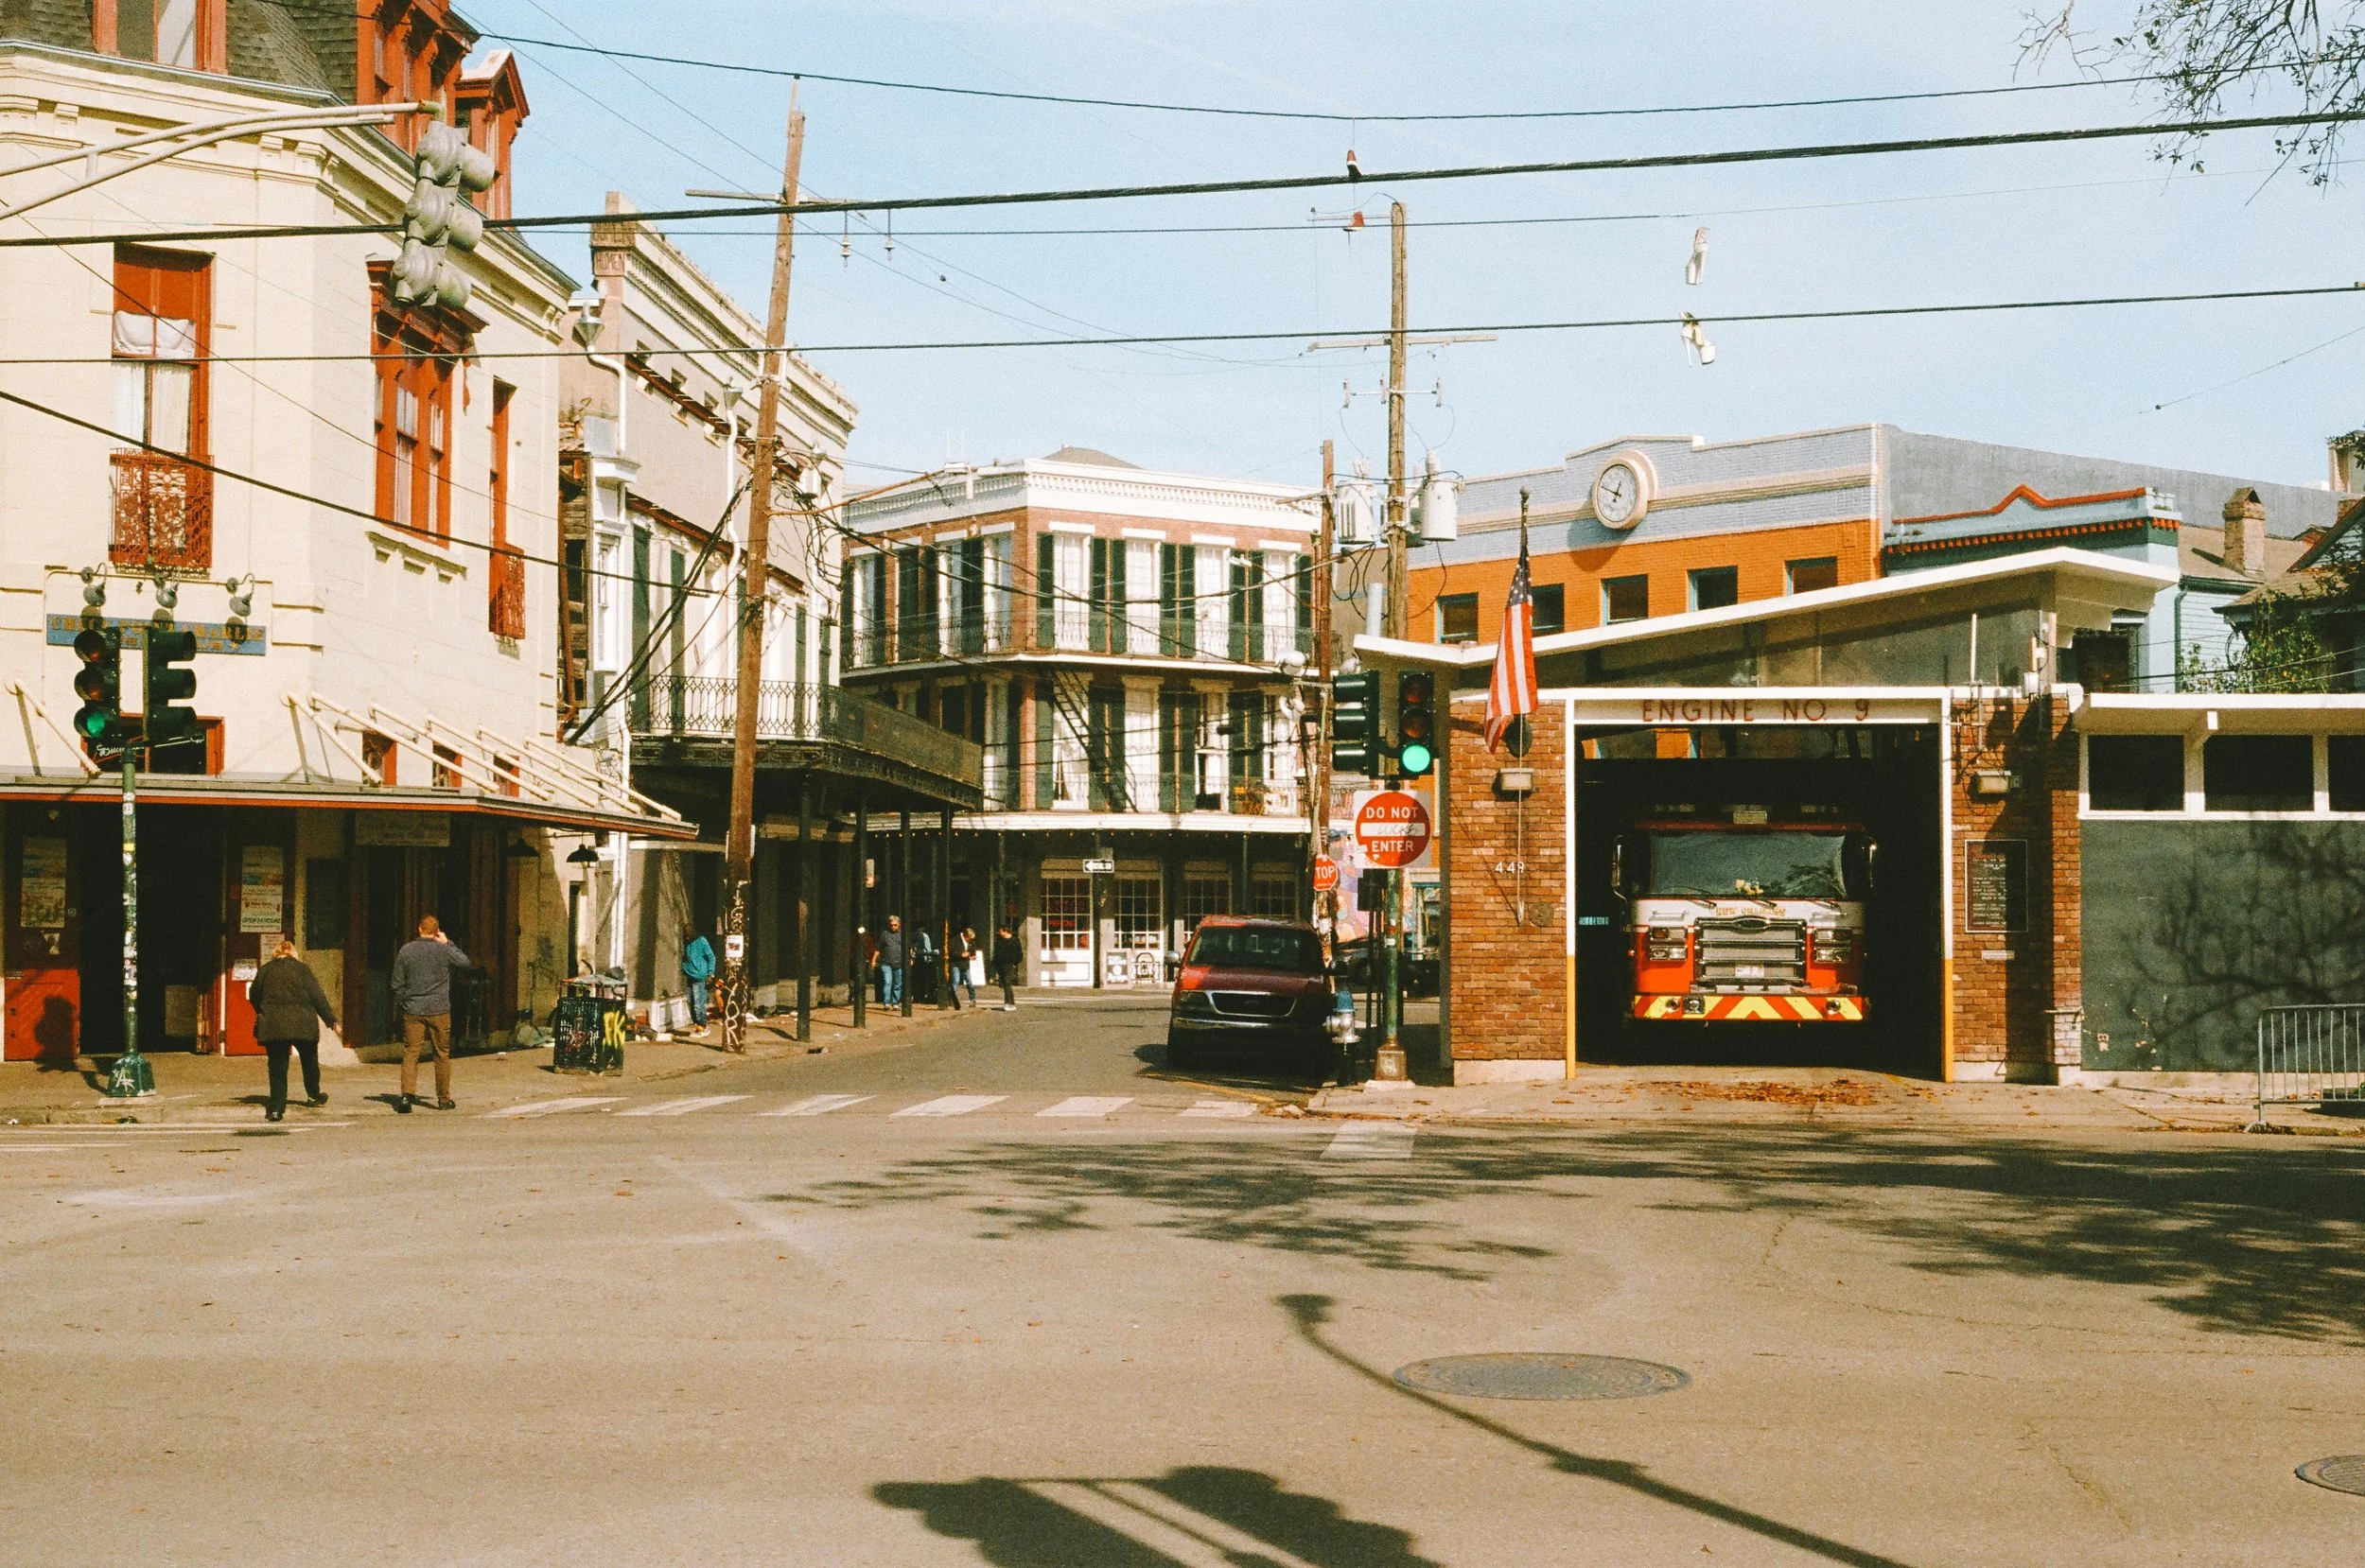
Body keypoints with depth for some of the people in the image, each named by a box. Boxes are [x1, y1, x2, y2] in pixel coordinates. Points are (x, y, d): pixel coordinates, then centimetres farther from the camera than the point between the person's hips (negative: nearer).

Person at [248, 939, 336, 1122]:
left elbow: (254, 995, 14)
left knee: (277, 1066, 4)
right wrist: (331, 1020, 4)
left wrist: (262, 1013, 34)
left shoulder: (264, 970, 5)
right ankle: (313, 1095, 31)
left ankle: (276, 1107, -2)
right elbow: (317, 997, -2)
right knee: (309, 1059, 21)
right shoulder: (302, 969, 0)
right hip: (302, 1024, -1)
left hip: (273, 1025, 1)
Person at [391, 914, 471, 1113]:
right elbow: (464, 962, 13)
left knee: (410, 1053, 2)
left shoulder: (406, 951, -1)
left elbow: (397, 984, 4)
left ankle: (407, 1095, -14)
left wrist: (399, 1007, 16)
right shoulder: (444, 950, -6)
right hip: (439, 1010, -1)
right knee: (442, 1054, 9)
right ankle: (444, 1100, 15)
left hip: (412, 1010, 1)